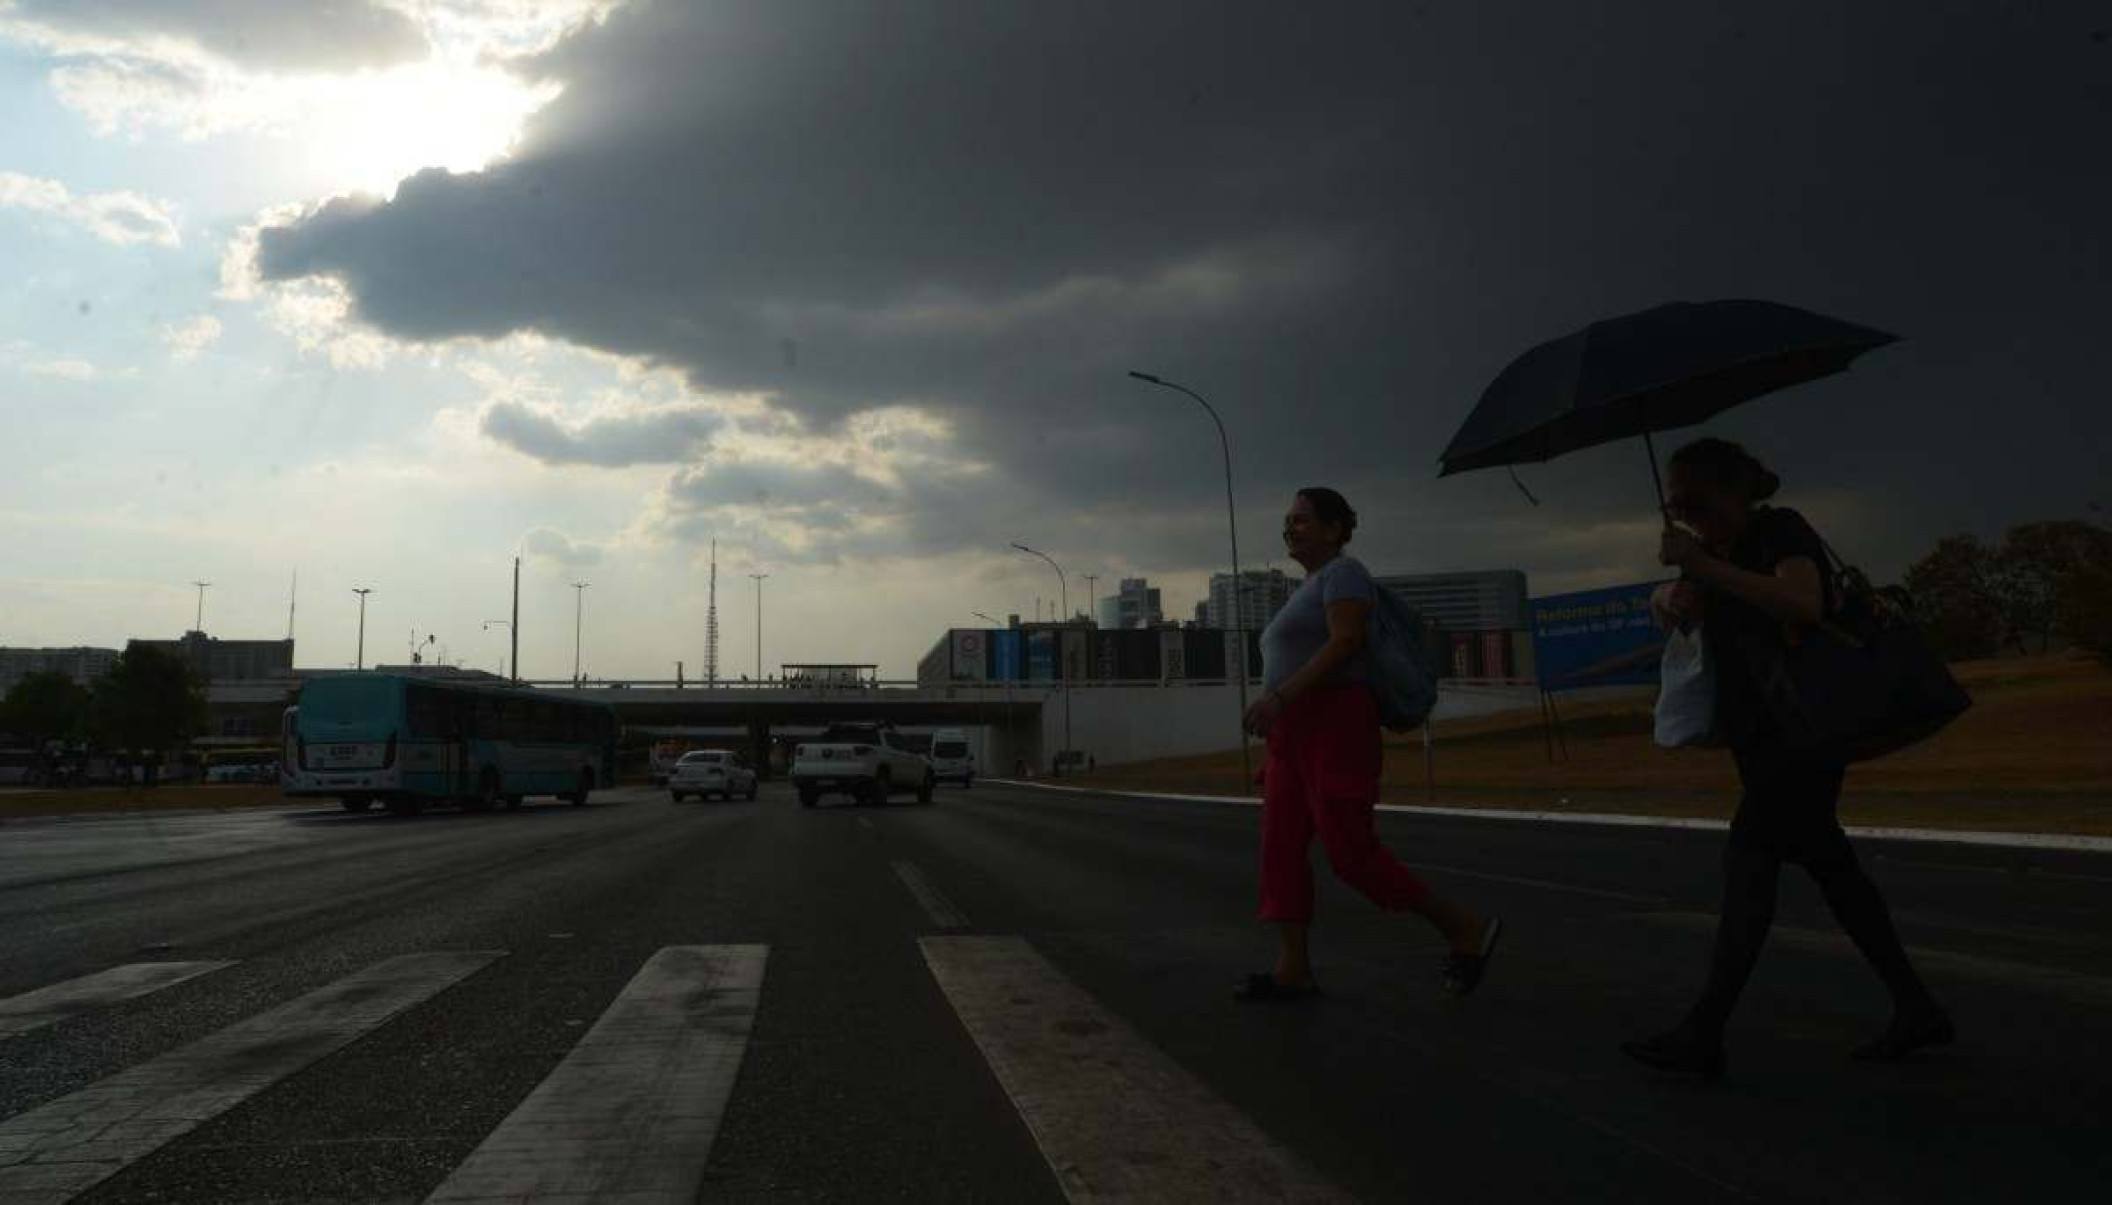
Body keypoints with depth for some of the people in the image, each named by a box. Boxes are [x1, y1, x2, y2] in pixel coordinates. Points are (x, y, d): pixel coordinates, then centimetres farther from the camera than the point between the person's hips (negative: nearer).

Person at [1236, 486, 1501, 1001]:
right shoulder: (1310, 590, 22)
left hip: (1334, 726, -10)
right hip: (1299, 734, 10)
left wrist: (1279, 697, -26)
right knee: (1281, 846, 2)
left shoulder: (1342, 571, -7)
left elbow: (1345, 642, -20)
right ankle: (1293, 969, 3)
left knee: (1351, 852, -10)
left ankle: (1465, 928, 2)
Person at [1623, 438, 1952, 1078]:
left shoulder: (1781, 531, -13)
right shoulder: (1721, 549, 12)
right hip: (1758, 732, 9)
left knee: (1749, 858, -14)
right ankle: (1917, 1009, 20)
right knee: (1830, 867, 11)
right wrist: (1671, 595, -13)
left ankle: (1703, 1035, -14)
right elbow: (1669, 609, 11)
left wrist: (1702, 565, -36)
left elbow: (1803, 604, -31)